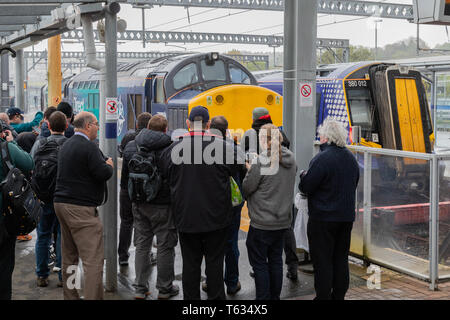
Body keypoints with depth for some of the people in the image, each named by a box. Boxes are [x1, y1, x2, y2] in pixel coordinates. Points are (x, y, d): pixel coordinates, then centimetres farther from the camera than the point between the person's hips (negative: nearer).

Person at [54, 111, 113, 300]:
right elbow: (103, 174, -18)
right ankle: (92, 297, -13)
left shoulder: (66, 145, 16)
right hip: (80, 207, -10)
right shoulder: (88, 147, -13)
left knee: (69, 255, 15)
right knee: (93, 259, -9)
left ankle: (70, 296, 22)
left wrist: (104, 165, 15)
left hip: (61, 202, 10)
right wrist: (108, 165, 3)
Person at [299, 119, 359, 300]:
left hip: (323, 218, -7)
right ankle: (339, 295, 22)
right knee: (341, 259, 14)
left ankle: (323, 296, 6)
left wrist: (304, 176, 5)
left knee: (322, 260, 1)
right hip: (347, 217, 7)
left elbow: (305, 187, -15)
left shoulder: (322, 159, -18)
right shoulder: (351, 158, 7)